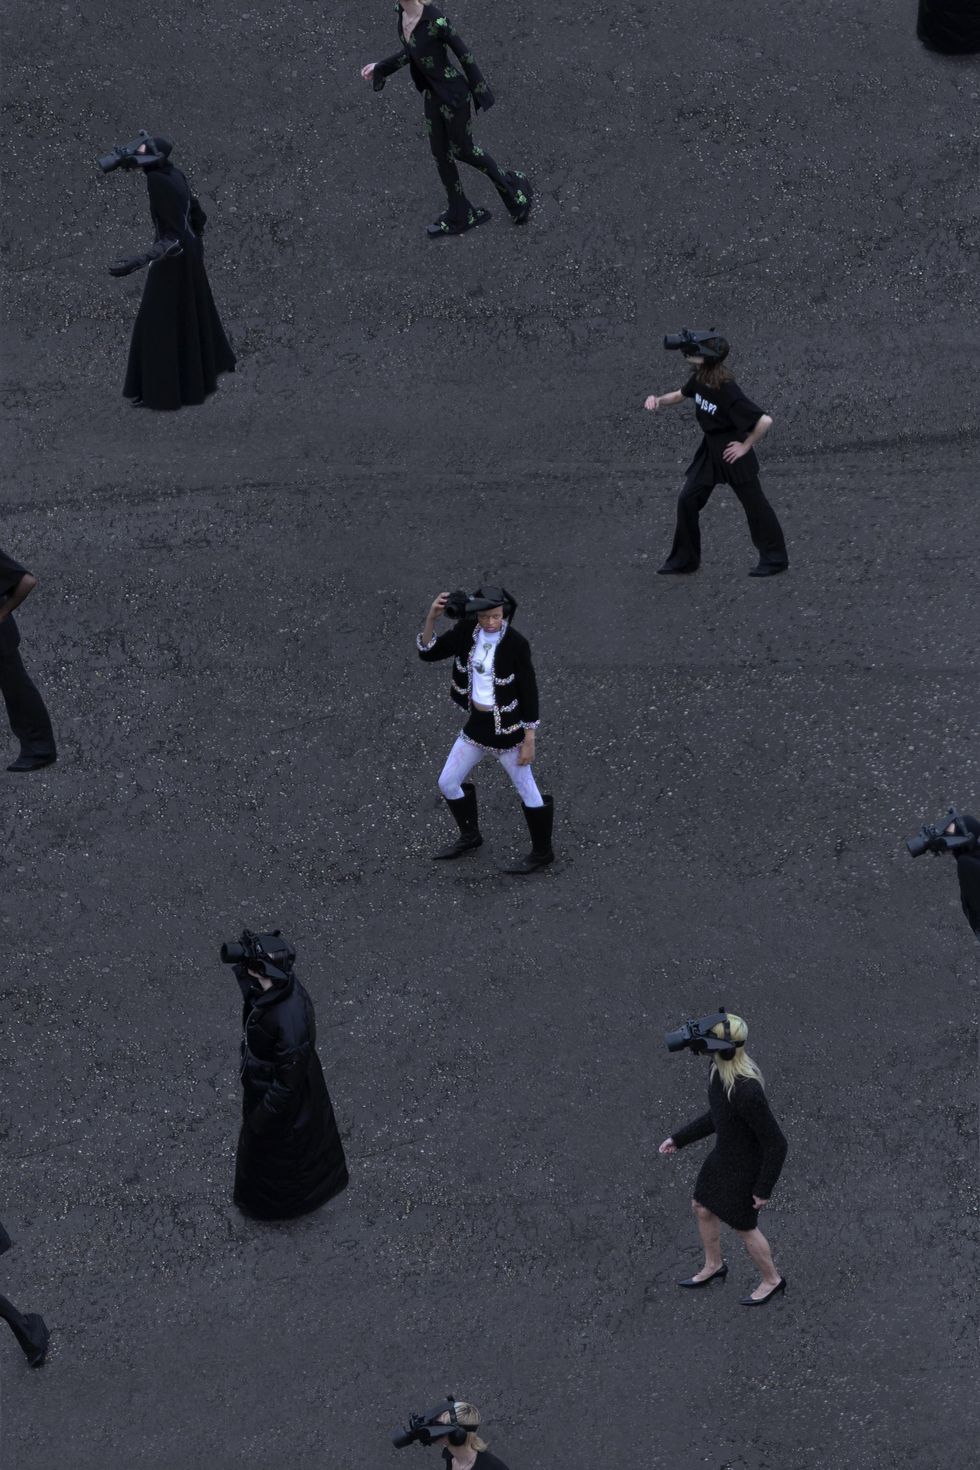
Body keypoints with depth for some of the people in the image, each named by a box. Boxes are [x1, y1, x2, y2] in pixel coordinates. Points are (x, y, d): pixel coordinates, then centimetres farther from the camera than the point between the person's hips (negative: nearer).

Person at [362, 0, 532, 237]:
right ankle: (459, 216, 30)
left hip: (453, 92, -8)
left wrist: (481, 94, -8)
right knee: (440, 153, 16)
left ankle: (510, 186, 35)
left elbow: (464, 53, -19)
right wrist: (380, 68, 15)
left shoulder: (435, 20, -32)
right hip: (432, 91, 8)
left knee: (462, 150, 12)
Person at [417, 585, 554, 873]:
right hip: (477, 723, 6)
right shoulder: (467, 630, -7)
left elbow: (529, 692, -16)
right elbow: (428, 653, -5)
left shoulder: (516, 644, -22)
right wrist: (431, 618, -22)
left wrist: (529, 741, -14)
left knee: (527, 792, 7)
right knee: (448, 783, 16)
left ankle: (542, 852, 27)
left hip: (507, 727, -6)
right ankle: (470, 837, 39)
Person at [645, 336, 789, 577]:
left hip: (731, 449, -8)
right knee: (688, 500, 6)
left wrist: (746, 446, -18)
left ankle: (775, 559, 18)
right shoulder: (699, 379, -7)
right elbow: (681, 395, 17)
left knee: (753, 503, 5)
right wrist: (658, 400, -3)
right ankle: (684, 559, 17)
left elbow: (764, 421, -31)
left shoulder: (727, 391, -29)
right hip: (709, 449, 8)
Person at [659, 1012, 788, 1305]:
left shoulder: (747, 1093, -43)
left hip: (745, 1166, -8)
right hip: (725, 1152, 8)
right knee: (702, 1209, 26)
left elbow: (776, 1144, -29)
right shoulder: (722, 1067, -15)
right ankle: (713, 1266, 52)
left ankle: (771, 1280, 45)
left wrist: (764, 1190, -16)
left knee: (742, 1227, 18)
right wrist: (679, 1138, 10)